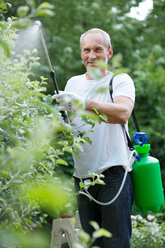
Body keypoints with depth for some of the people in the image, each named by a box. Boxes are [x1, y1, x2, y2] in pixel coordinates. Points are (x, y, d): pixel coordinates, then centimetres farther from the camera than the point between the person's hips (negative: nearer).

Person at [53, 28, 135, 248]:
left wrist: (84, 103, -32)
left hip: (114, 173, -5)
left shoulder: (120, 80, 2)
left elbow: (122, 114, -18)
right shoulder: (74, 83, 18)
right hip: (83, 175, 5)